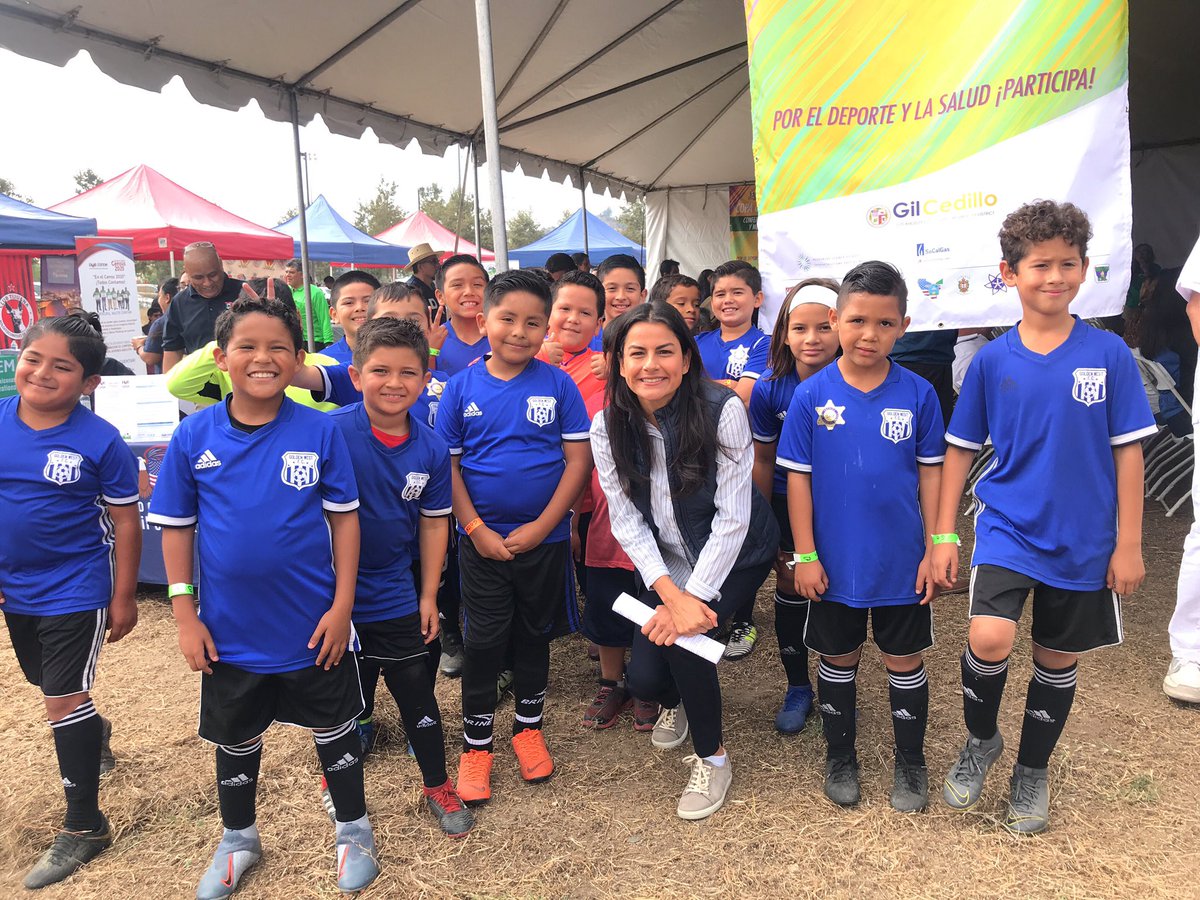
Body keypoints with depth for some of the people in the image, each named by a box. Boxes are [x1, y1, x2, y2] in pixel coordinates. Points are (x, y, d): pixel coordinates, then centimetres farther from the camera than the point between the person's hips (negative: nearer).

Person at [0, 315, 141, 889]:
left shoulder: (100, 441, -18)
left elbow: (125, 522, -11)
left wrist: (123, 598, -9)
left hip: (75, 589, -5)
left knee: (63, 701, -1)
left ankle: (83, 826, 16)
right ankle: (93, 732, 57)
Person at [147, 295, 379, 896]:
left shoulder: (320, 431, -11)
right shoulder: (193, 436, -7)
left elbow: (344, 518, -6)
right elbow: (176, 527, 0)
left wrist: (341, 606, -9)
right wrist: (185, 615, -3)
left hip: (312, 625, -1)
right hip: (229, 628, 2)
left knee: (334, 731, 16)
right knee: (235, 740, 21)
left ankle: (354, 831, 38)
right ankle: (238, 839, 46)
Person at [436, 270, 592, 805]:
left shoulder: (558, 385, -6)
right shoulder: (462, 387, -4)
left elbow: (578, 460, -7)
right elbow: (448, 464, -3)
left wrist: (540, 527, -14)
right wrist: (477, 529, -11)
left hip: (544, 538, 0)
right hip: (482, 539, 0)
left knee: (534, 636, 16)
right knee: (483, 642, 9)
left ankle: (528, 727, 36)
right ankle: (476, 745, 25)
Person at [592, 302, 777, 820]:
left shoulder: (723, 410, -23)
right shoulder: (608, 428, -12)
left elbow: (732, 517, -21)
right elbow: (627, 521, -11)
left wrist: (693, 597, -25)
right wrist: (670, 594, -22)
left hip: (736, 554, -3)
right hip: (666, 563, 3)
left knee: (683, 635, -25)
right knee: (643, 678, -6)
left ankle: (712, 759, 4)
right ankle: (677, 701, 35)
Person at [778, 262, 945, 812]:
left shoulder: (918, 394, -6)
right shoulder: (811, 396, -9)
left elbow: (931, 473, 0)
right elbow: (798, 477, -6)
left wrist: (935, 548, -2)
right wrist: (805, 555, -7)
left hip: (902, 561, 1)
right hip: (835, 561, 0)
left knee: (905, 663, 15)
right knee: (837, 662, 16)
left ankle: (910, 764, 35)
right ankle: (840, 758, 36)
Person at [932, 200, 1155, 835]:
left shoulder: (1108, 354, -5)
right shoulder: (992, 360, -4)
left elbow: (1127, 450, -1)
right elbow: (960, 449, 2)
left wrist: (1128, 544, -3)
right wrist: (943, 534, 0)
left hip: (1084, 539, 1)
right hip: (1007, 525, -1)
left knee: (1058, 659, 13)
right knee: (989, 640, -20)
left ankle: (1032, 771, 37)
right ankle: (981, 740, 12)